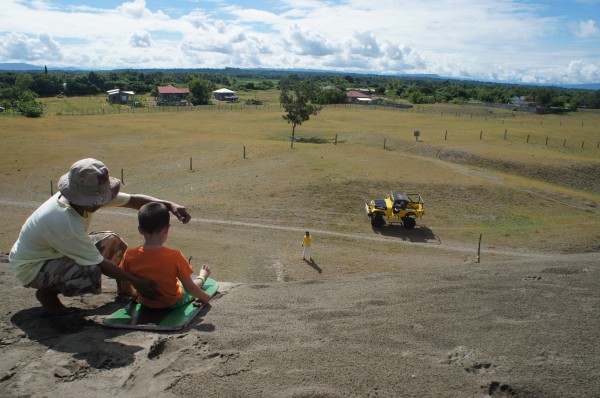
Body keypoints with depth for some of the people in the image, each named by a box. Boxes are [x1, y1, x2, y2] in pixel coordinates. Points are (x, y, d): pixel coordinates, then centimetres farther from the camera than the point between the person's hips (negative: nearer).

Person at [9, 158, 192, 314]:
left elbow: (133, 200, -12)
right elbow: (99, 263, -28)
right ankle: (47, 292, -5)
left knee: (113, 242, -1)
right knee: (91, 273, -32)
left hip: (53, 251, 8)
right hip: (30, 267, -8)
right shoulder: (65, 223, -37)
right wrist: (137, 282, -22)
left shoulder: (85, 197, -16)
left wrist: (170, 205, -24)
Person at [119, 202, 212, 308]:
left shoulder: (129, 256, -21)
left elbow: (126, 288, -6)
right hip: (173, 303, -3)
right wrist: (205, 297, -1)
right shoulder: (175, 256, -29)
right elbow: (190, 288, -20)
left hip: (145, 303, 3)